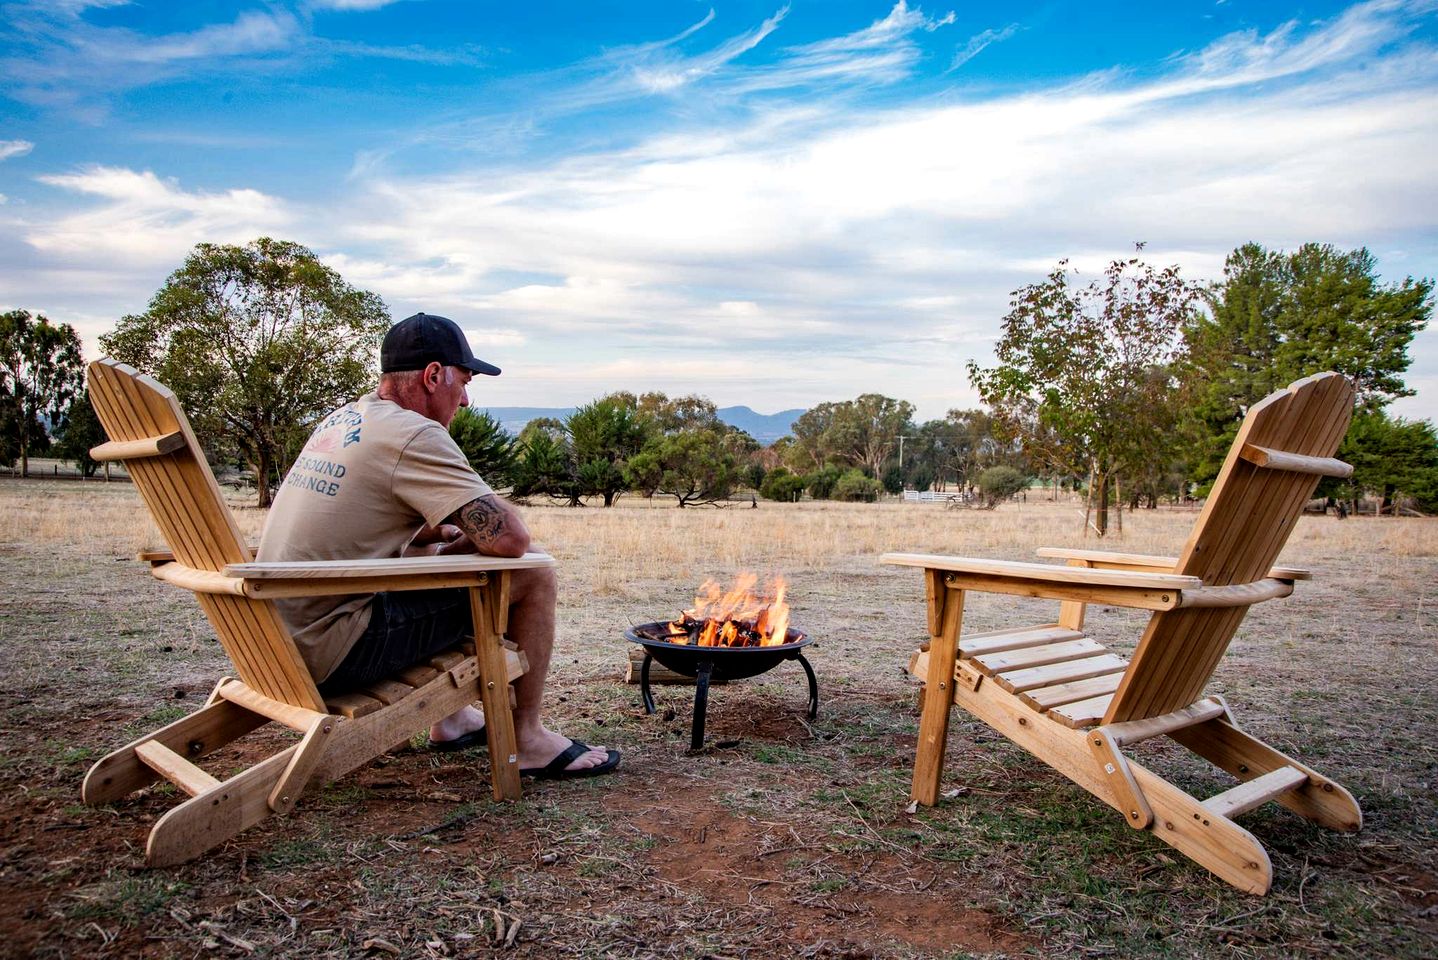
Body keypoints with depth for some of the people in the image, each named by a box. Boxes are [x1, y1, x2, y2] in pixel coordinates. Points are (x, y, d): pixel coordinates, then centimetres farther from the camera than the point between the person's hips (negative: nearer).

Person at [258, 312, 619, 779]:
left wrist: (449, 533, 11)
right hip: (332, 656, -9)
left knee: (437, 556, 30)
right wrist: (469, 538, 3)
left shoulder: (341, 420, 12)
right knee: (532, 574, -6)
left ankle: (451, 720, 33)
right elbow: (510, 538, -20)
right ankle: (527, 739, 9)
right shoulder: (415, 435, -16)